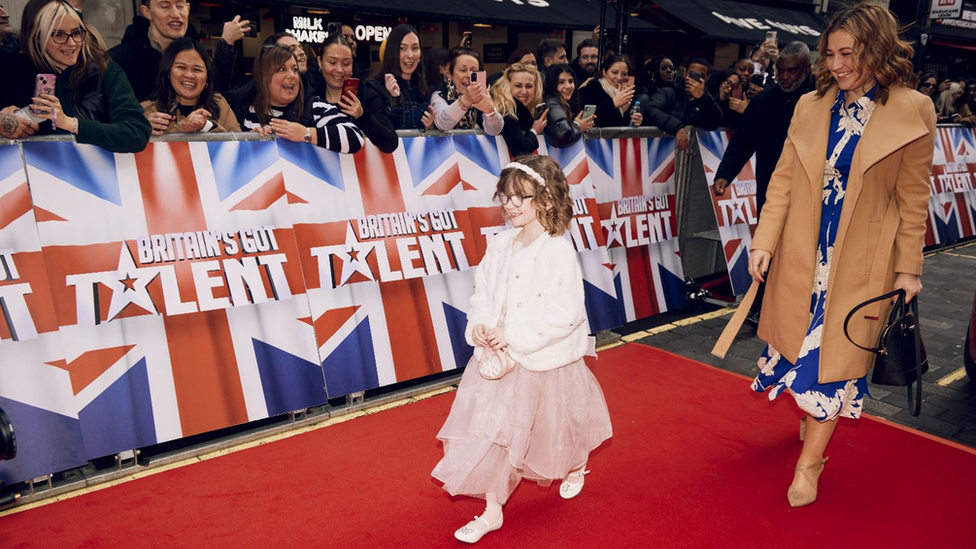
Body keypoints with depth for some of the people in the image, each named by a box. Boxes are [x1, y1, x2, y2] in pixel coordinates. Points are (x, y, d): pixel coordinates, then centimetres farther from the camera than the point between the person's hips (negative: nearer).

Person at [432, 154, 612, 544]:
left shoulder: (558, 250, -19)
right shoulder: (501, 245, 0)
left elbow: (565, 312, -23)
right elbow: (482, 290, 8)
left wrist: (514, 334, -24)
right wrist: (480, 324, -11)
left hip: (545, 361, -5)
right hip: (498, 357, 5)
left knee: (558, 424, 17)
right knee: (495, 428, 6)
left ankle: (575, 468, 51)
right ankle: (492, 509, 20)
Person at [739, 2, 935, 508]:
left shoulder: (911, 111, -7)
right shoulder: (810, 107, 2)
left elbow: (912, 198, -4)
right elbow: (783, 180, 3)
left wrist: (908, 267, -3)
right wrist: (763, 241, -4)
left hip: (861, 258, -3)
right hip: (803, 252, 3)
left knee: (835, 351, 4)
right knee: (802, 341, 13)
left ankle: (810, 461, 17)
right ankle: (813, 418, 40)